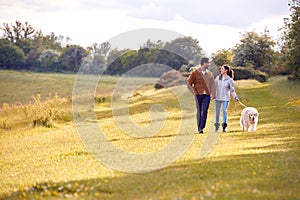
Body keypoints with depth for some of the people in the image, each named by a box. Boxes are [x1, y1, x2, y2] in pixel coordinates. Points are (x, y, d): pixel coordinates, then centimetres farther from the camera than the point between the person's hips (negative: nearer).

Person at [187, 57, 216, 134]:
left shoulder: (210, 74, 9)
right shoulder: (195, 73, 0)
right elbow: (189, 84, 3)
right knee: (199, 112, 4)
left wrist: (213, 95, 3)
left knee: (205, 111, -12)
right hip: (198, 95, -2)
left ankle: (201, 128, -14)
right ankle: (199, 128, 12)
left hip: (207, 95, 2)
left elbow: (212, 84, 13)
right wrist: (194, 92, -5)